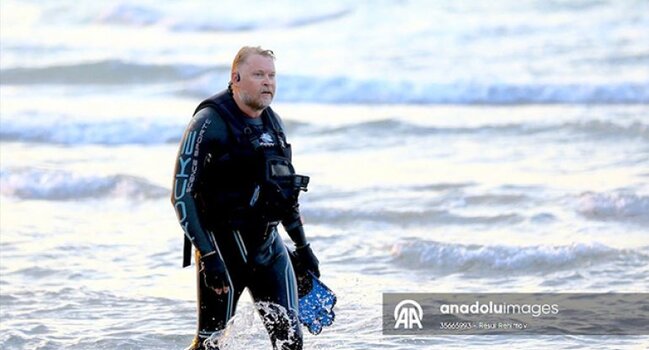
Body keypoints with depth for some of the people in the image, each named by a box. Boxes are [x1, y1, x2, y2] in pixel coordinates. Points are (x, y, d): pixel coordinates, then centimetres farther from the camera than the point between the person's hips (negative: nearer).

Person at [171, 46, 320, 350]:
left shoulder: (273, 123, 11)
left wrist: (302, 246, 23)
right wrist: (208, 256, -22)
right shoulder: (210, 122, -12)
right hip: (222, 247, -6)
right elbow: (181, 194, -16)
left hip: (268, 247, 6)